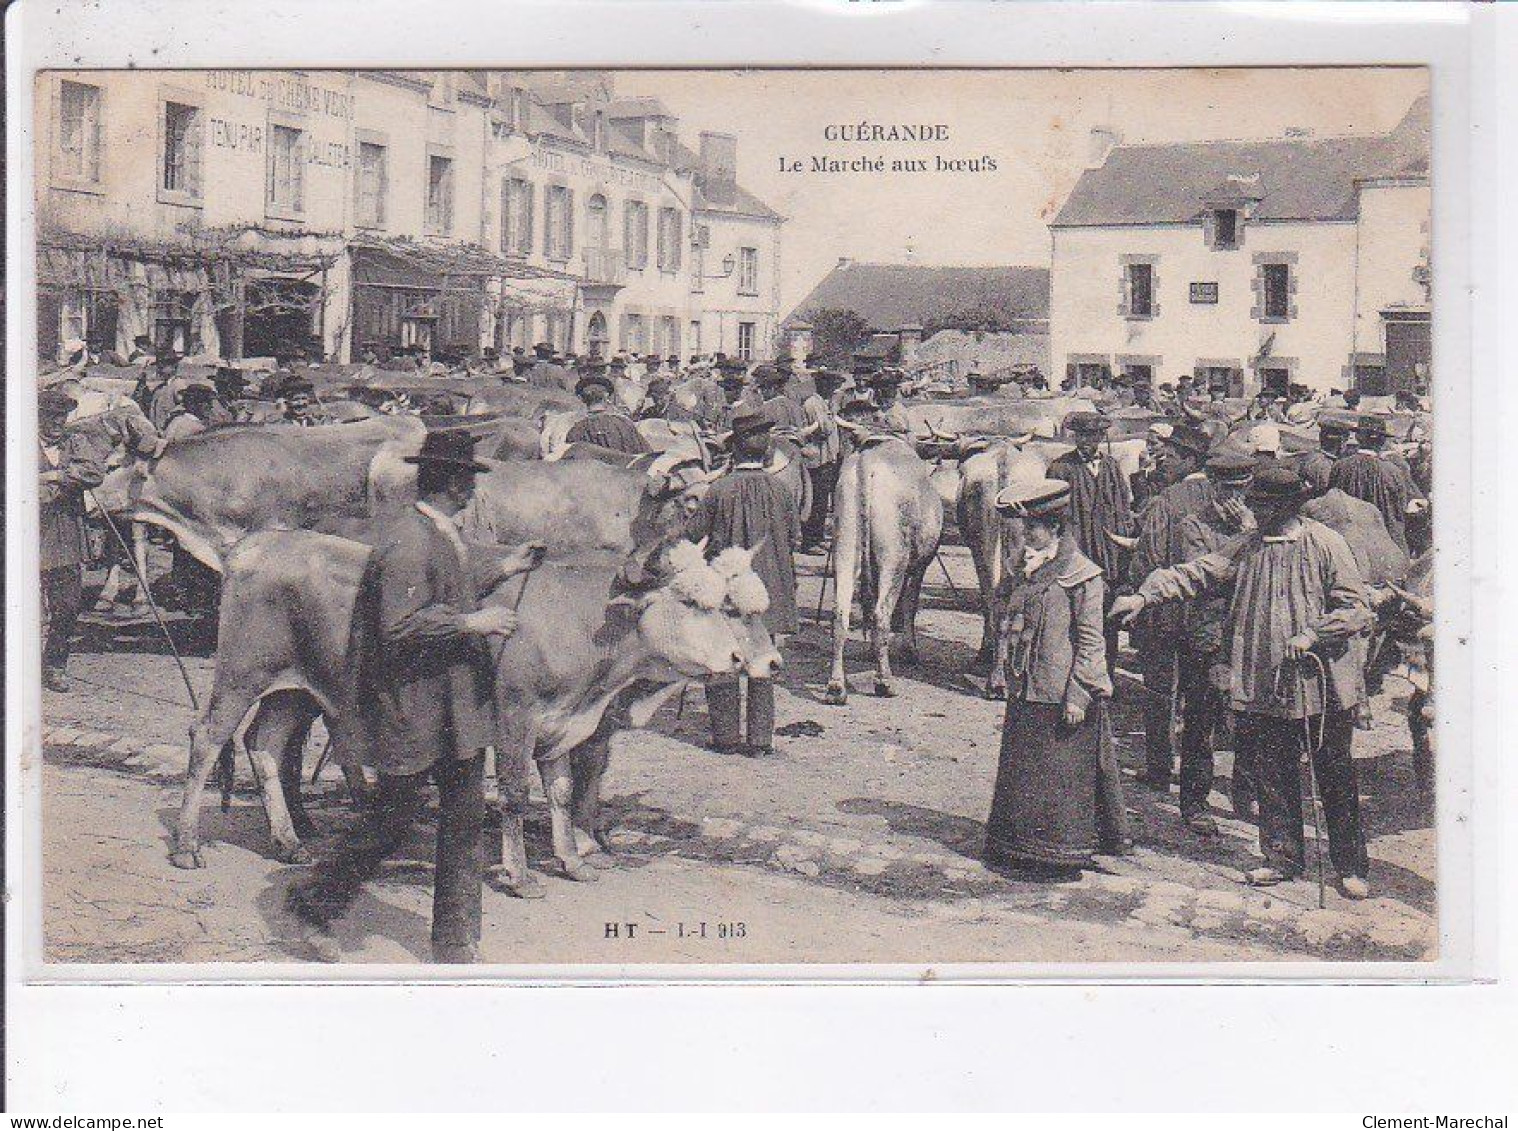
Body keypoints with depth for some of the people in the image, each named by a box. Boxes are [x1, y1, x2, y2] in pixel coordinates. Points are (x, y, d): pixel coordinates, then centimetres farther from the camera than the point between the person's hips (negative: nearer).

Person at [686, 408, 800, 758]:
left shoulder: (720, 489, -11)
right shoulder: (779, 489, -2)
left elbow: (693, 533, -4)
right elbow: (795, 537, 5)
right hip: (770, 591, 3)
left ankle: (727, 736, 9)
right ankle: (761, 738, 10)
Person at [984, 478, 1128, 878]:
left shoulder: (1080, 575, -10)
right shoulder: (1025, 572, 12)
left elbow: (1090, 640, -12)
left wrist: (1077, 695, -15)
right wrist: (1012, 677, 16)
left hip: (1062, 695, -8)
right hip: (1027, 692, 8)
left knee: (1061, 774, -1)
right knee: (1022, 768, 11)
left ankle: (1061, 852, 9)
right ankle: (1022, 848, 21)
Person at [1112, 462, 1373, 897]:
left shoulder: (1326, 544, -7)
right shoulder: (1247, 546, 7)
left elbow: (1358, 609, -7)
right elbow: (1197, 573, 2)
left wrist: (1312, 635, -19)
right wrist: (1144, 595, -9)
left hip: (1322, 683, -4)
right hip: (1265, 686, 4)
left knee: (1335, 778, 5)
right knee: (1271, 775, 11)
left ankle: (1352, 867, 17)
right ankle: (1283, 857, 25)